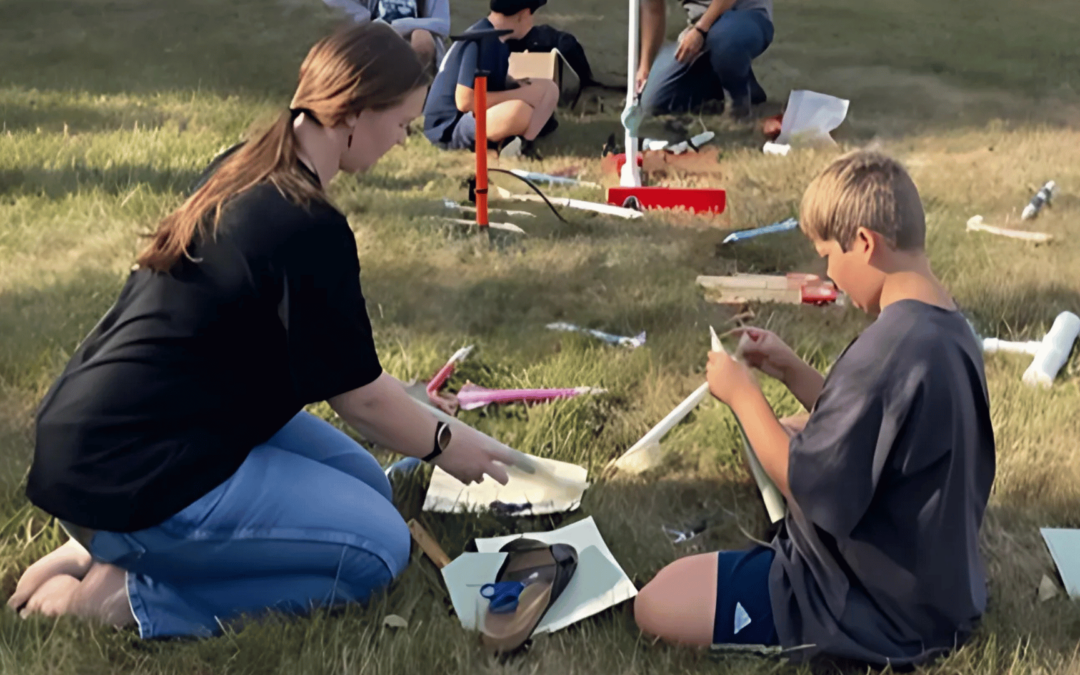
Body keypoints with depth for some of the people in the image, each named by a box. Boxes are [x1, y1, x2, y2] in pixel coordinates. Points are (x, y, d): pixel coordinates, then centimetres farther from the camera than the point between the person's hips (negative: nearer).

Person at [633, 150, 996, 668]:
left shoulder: (889, 349, -30)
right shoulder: (949, 329, 2)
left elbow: (808, 484, -25)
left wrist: (741, 393, -13)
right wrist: (791, 371, 6)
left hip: (880, 610, -10)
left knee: (656, 605, -10)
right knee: (791, 433, 30)